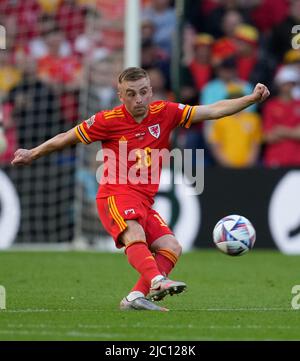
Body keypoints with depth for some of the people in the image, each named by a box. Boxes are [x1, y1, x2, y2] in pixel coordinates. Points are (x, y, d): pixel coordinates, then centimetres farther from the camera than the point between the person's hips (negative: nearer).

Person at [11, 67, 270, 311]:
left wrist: (251, 99, -5)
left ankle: (136, 297, -20)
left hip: (144, 201, 6)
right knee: (134, 235, -33)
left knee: (172, 248, -12)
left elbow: (213, 111, 3)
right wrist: (33, 154, 19)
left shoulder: (165, 113, 4)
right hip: (116, 194, -6)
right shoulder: (108, 121, -5)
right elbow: (65, 139, 8)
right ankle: (157, 281, -57)